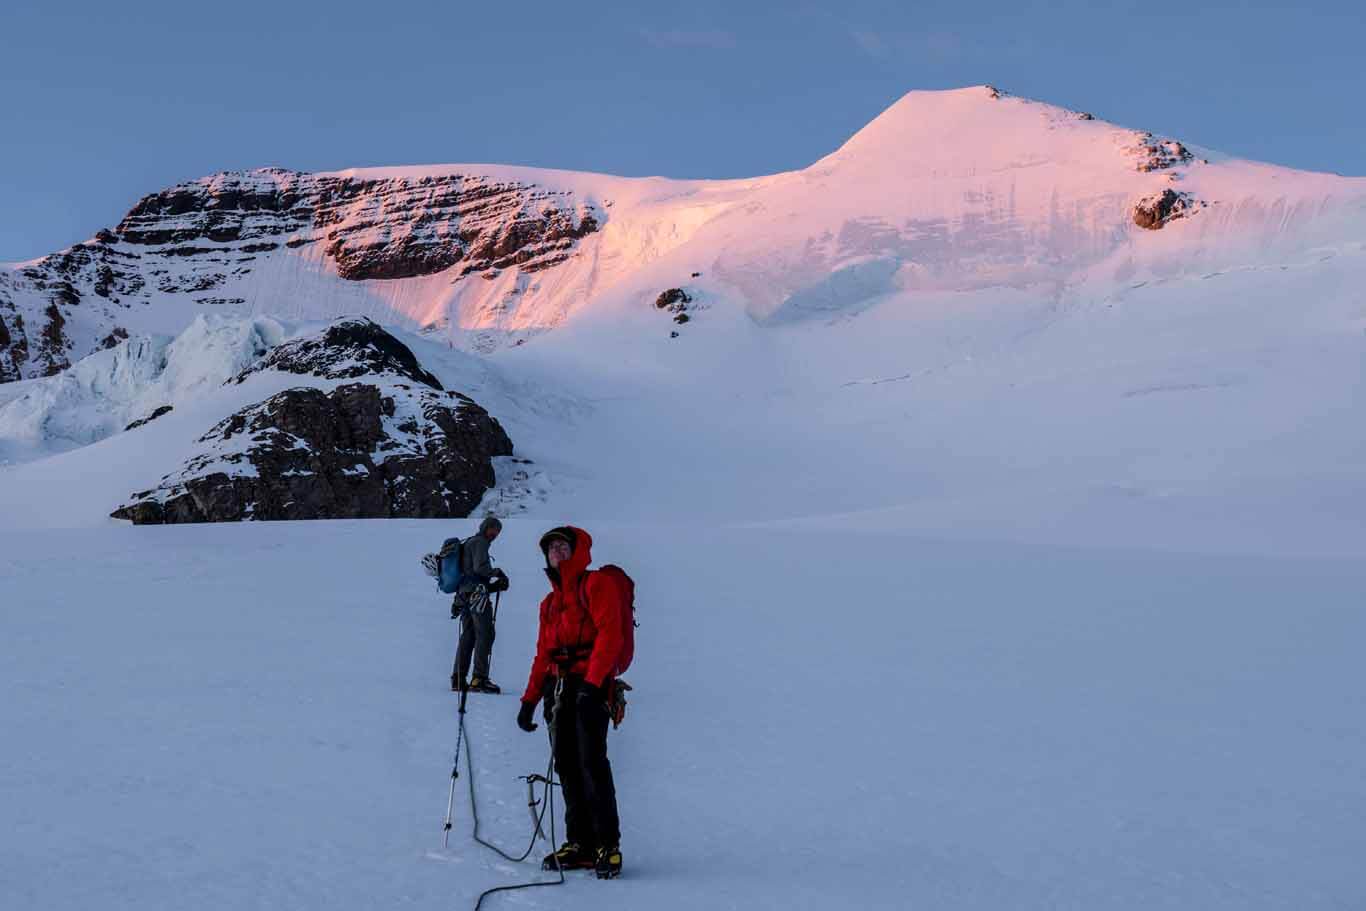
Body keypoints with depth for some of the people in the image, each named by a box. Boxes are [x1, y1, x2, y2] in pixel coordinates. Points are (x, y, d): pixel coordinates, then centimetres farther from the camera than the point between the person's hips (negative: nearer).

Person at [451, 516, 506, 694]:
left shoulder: (468, 543, 25)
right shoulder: (479, 542, -5)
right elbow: (480, 567, -17)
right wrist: (497, 572, -3)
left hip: (463, 593, 9)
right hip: (476, 593, -9)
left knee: (468, 636, 11)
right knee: (485, 634, -8)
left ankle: (458, 679, 11)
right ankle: (479, 679, -13)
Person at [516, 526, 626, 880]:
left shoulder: (597, 585, 0)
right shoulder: (550, 602, 24)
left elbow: (609, 635, -11)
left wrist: (592, 683, -22)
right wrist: (530, 699, 16)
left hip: (590, 684, -7)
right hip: (558, 687, 7)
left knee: (592, 763, -14)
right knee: (567, 767, 4)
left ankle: (608, 845, -10)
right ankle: (579, 844, 8)